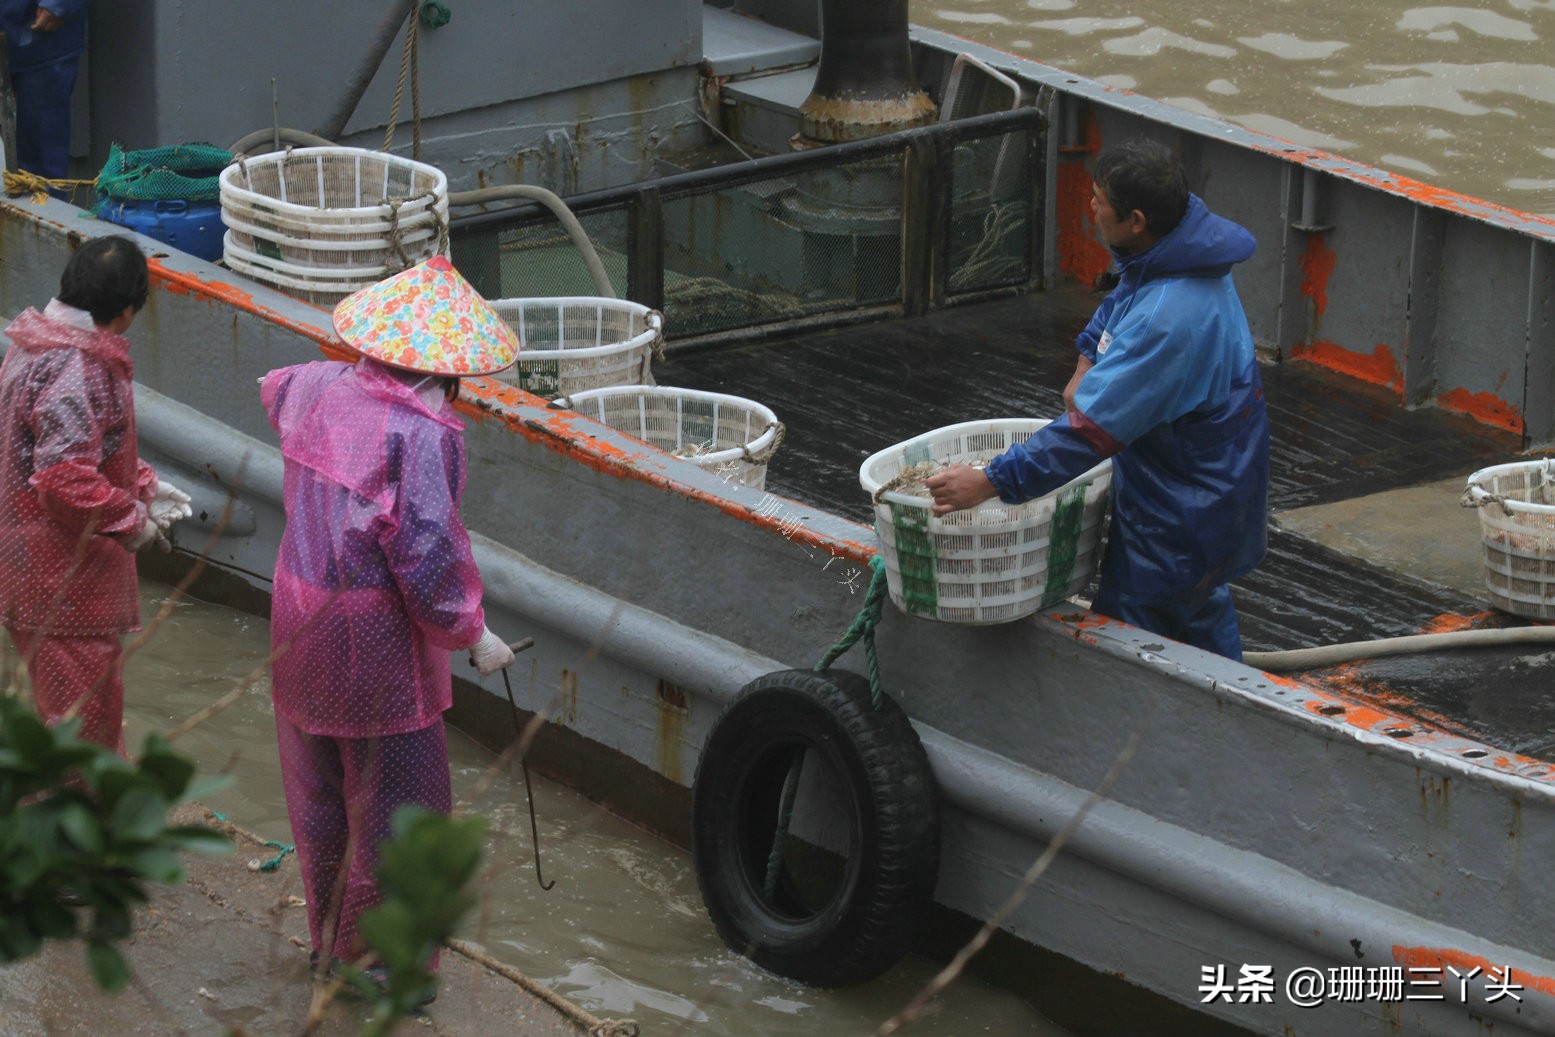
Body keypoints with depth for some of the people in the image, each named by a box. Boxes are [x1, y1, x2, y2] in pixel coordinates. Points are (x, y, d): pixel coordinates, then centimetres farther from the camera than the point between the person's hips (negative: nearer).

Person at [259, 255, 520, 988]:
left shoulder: (317, 390, -1)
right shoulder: (421, 432, -23)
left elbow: (275, 390, 26)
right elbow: (427, 553, -26)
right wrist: (472, 634, -12)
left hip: (299, 619, 8)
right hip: (376, 638, -8)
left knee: (318, 792, 22)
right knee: (392, 798, 7)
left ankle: (328, 939, 37)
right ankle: (375, 961, 15)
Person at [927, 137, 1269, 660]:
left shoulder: (1170, 319, -37)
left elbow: (1095, 428, -36)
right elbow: (1121, 300, 18)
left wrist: (989, 481, -33)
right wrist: (1088, 363, 3)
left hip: (1179, 513, -10)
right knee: (1201, 613, 29)